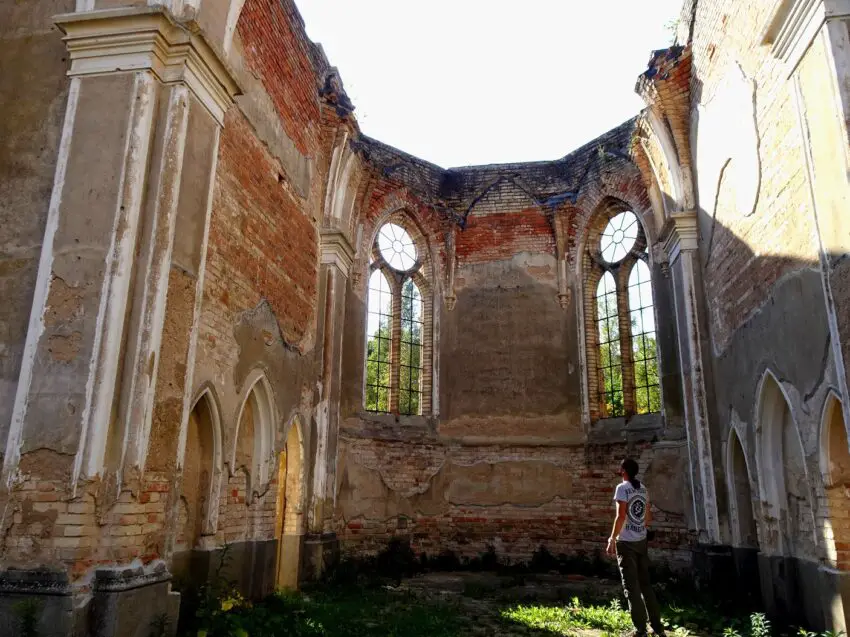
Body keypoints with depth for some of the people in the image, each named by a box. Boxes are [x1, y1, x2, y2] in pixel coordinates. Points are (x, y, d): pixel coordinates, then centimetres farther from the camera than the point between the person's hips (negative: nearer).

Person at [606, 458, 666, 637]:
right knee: (645, 584, 16)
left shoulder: (623, 488, -12)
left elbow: (621, 516, -18)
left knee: (631, 587, 1)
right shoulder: (643, 489, 9)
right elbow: (648, 517, 15)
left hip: (626, 542, -7)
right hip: (641, 541, 7)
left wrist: (612, 539, -13)